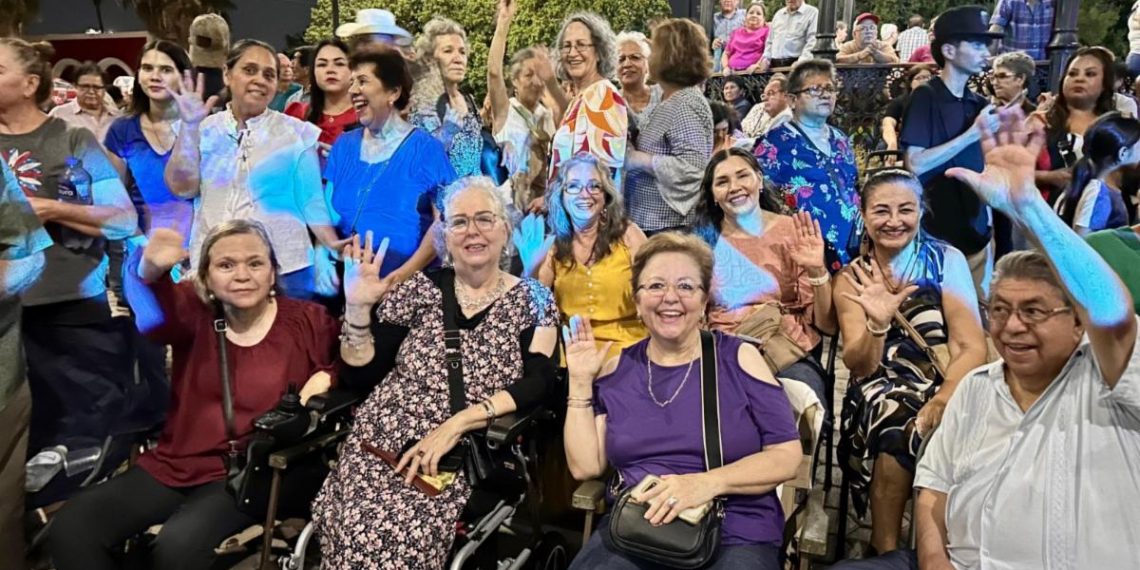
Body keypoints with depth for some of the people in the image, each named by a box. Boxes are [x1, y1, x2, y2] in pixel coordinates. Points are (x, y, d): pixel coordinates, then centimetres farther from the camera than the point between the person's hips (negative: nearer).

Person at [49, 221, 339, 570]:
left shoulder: (306, 320, -1)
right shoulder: (195, 310, 2)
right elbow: (152, 313, -21)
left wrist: (325, 377, -14)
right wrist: (150, 270, -43)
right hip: (174, 464, 4)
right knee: (70, 528, -11)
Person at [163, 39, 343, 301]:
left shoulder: (297, 133, 3)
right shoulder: (204, 130, 8)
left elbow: (310, 200, 0)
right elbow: (183, 188, -3)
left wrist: (333, 246, -14)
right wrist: (189, 126, -7)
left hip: (283, 268, -1)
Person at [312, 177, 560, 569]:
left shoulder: (533, 300, 5)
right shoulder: (420, 289, 9)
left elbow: (540, 384, -8)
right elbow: (359, 378, 8)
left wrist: (456, 424, -18)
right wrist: (358, 308, -6)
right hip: (381, 447, 2)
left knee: (405, 536, -27)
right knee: (357, 530, -25)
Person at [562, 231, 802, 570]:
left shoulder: (739, 358, 1)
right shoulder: (616, 370, 7)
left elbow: (787, 455, -4)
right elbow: (585, 466, 2)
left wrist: (708, 483, -17)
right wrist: (581, 382, -3)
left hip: (734, 534, -1)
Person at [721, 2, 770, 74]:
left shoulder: (766, 31, 11)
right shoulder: (737, 32, 25)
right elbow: (726, 54, 24)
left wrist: (757, 66, -16)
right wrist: (725, 67, 5)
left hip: (753, 73, -4)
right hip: (733, 73, 4)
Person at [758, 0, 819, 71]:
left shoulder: (812, 12, 3)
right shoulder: (778, 14, 22)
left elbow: (811, 41, -9)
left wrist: (801, 62, -22)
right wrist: (766, 58, 7)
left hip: (795, 64, -5)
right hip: (774, 64, 5)